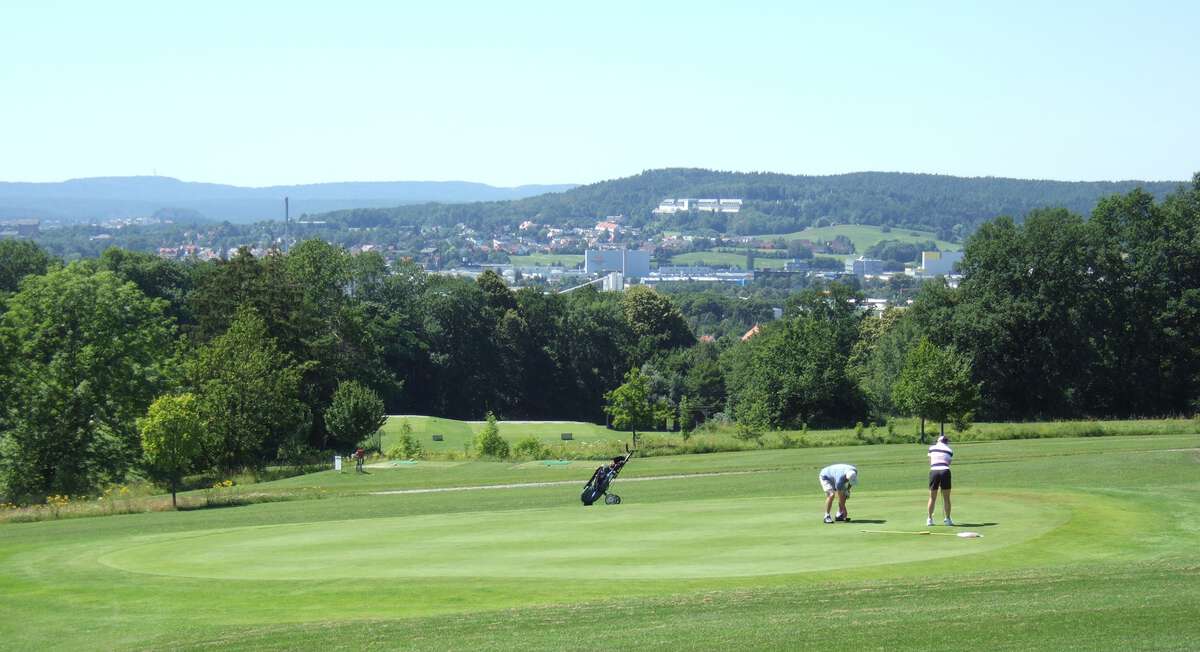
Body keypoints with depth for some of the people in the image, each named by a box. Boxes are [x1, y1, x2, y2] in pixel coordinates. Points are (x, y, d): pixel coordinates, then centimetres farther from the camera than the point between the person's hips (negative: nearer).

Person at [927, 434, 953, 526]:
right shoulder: (949, 451, 12)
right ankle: (948, 519, 9)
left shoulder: (932, 448, 13)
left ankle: (929, 519, 9)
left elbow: (930, 462, 14)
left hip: (933, 471, 1)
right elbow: (948, 463, 9)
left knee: (932, 498, 9)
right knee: (946, 498, 7)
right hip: (945, 471, -1)